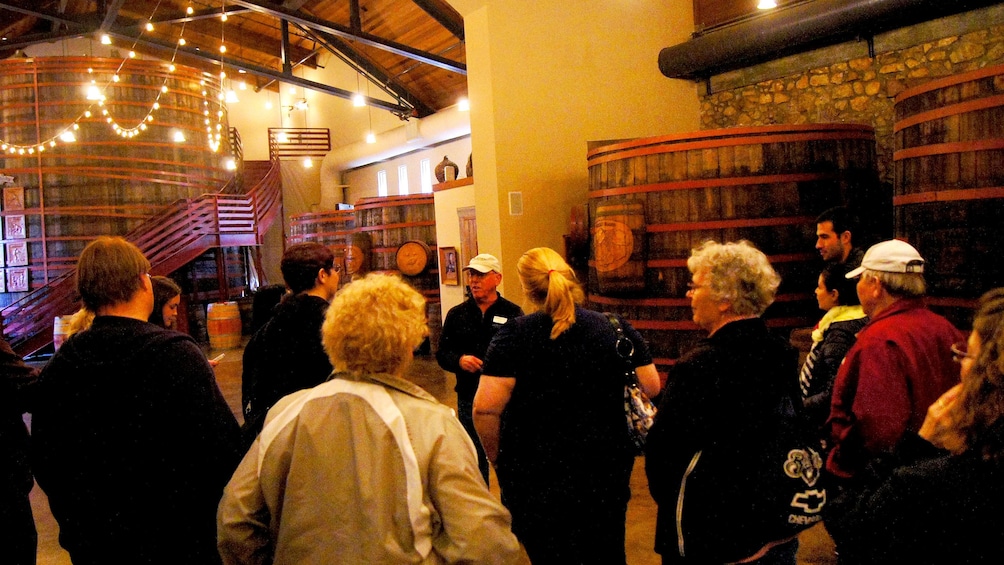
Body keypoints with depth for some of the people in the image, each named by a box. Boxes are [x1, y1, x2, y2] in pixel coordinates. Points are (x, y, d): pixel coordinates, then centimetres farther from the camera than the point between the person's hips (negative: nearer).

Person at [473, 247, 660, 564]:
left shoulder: (515, 335, -13)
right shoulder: (617, 329, -4)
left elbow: (485, 408, -18)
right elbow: (652, 388, 0)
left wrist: (499, 459, -2)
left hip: (537, 475, -2)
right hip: (607, 471, 3)